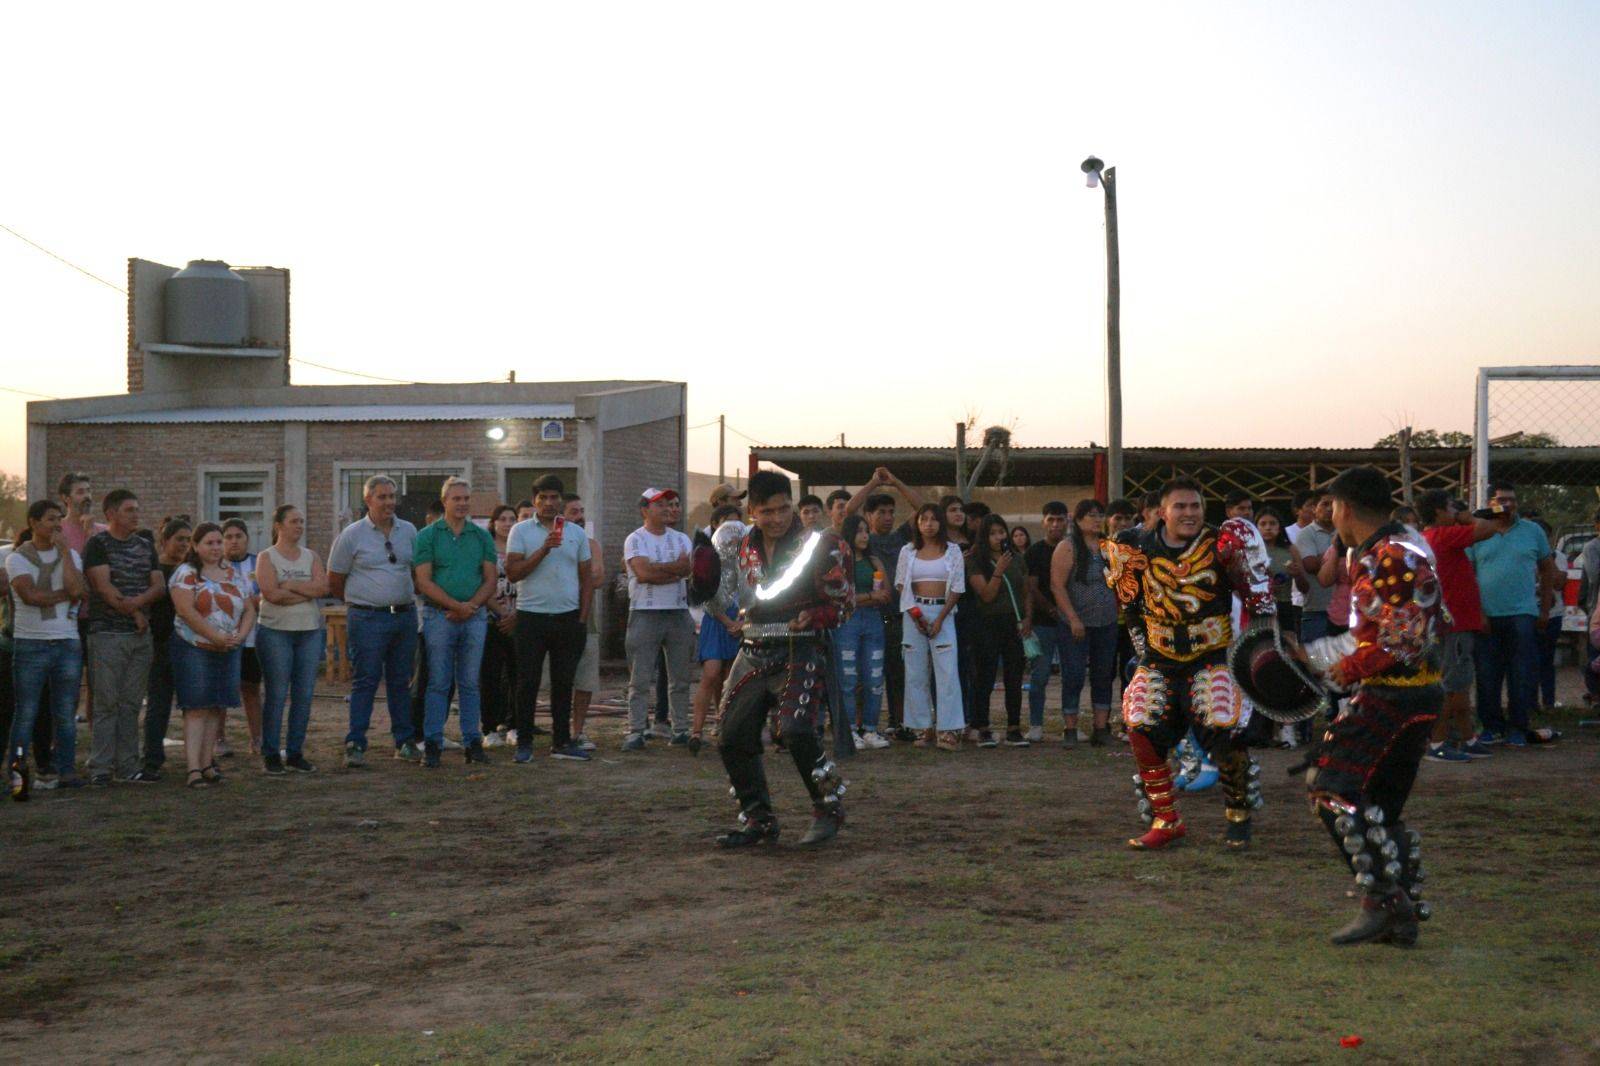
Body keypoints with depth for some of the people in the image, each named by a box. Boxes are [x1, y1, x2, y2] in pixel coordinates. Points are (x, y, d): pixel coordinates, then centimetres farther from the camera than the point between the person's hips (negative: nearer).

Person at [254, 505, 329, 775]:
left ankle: (295, 753, 12)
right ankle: (271, 755, 4)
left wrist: (290, 585, -11)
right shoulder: (266, 557, 0)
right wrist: (308, 592, -7)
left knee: (304, 694, 4)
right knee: (277, 695, -3)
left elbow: (323, 587, -4)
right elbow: (271, 593, -15)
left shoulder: (311, 557, 12)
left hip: (310, 631, 4)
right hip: (276, 631, -4)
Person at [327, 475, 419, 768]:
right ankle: (355, 745, -4)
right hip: (368, 619, -4)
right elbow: (334, 582, 3)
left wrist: (409, 597, 12)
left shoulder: (409, 531, 9)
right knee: (365, 681, -7)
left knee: (401, 681, 10)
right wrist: (360, 601, 7)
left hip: (405, 615, 4)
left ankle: (404, 741, 18)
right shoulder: (352, 535, -2)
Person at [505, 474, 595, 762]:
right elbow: (512, 572, -10)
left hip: (568, 618, 3)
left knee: (564, 682, 8)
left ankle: (561, 742, 16)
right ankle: (524, 742, 9)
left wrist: (583, 617, 4)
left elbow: (586, 577, 12)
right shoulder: (521, 531, 0)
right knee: (528, 682, 1)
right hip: (532, 617, -3)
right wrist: (544, 550, -18)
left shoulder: (577, 534, 10)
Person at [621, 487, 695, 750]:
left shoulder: (680, 539, 13)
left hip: (678, 613, 4)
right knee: (640, 679, -4)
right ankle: (635, 732, -2)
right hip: (645, 613, -4)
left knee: (680, 678, 8)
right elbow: (643, 572, -17)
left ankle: (681, 730, 14)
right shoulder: (635, 539, -1)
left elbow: (691, 568, -5)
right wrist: (677, 566, -6)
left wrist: (657, 569, -12)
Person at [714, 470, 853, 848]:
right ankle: (757, 819, 19)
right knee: (733, 738, 5)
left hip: (799, 651, -6)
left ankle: (828, 809, -2)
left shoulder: (816, 546, -6)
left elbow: (842, 603, -3)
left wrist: (814, 616, -20)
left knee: (796, 730, -23)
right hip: (753, 653, 6)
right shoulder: (746, 548, 11)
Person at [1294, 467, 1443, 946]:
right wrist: (1309, 654, 27)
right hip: (1418, 695, 10)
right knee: (1381, 806, 14)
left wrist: (1349, 670, -11)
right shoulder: (1377, 555, 17)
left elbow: (1403, 641, -21)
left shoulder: (1391, 557, -15)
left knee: (1334, 789, -10)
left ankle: (1384, 899, -9)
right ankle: (1402, 915, 17)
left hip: (1394, 693, -10)